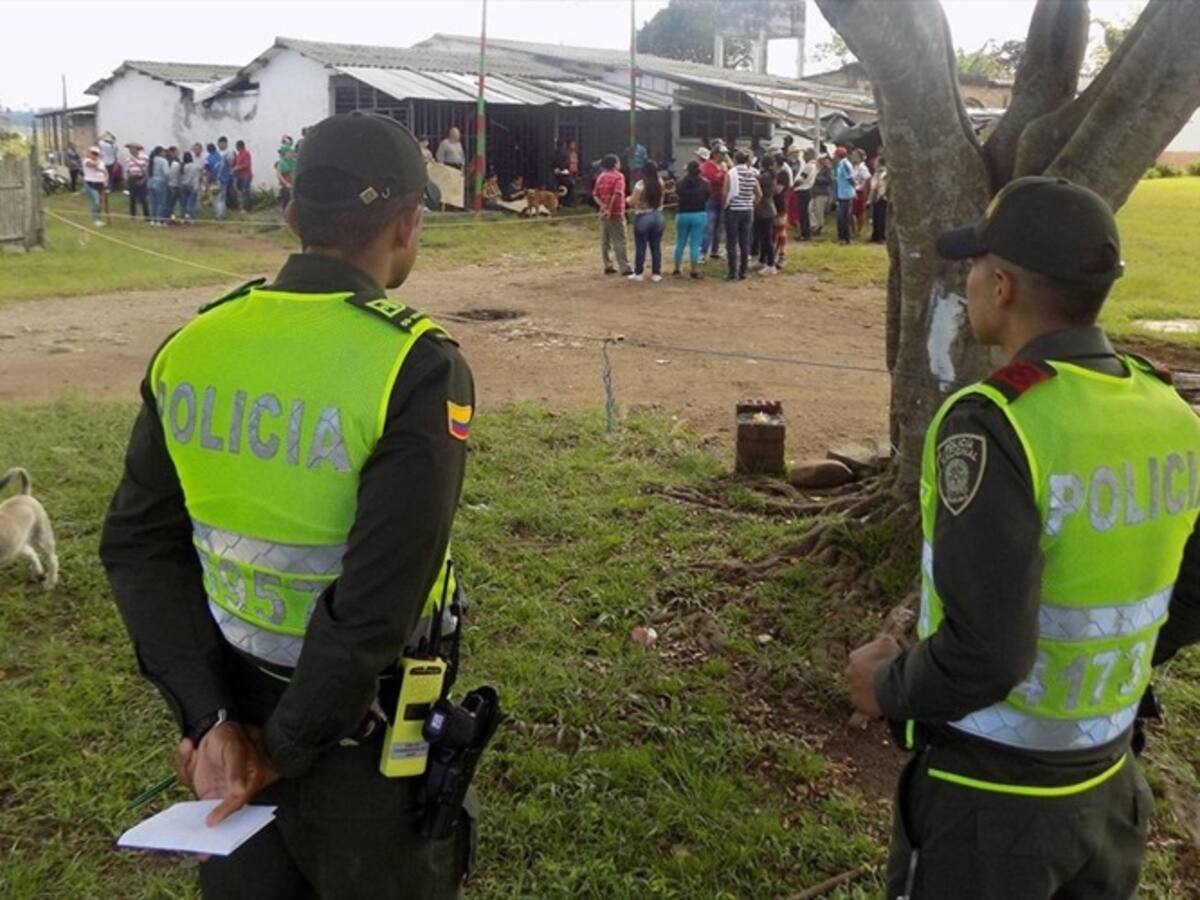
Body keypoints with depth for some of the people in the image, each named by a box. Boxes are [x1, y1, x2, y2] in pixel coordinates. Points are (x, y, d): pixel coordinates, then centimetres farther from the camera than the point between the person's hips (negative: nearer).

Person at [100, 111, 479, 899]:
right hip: (354, 725, -4)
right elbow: (380, 599, -25)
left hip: (229, 708, 5)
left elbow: (140, 544, -5)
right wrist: (288, 745, -13)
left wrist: (207, 716, -7)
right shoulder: (418, 367, -21)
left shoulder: (195, 346, -4)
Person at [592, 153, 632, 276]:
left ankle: (608, 266, 15)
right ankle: (624, 268, -4)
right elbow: (617, 194, -23)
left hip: (603, 213, 7)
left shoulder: (601, 176, 10)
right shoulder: (618, 176, -10)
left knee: (605, 241, 11)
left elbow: (595, 194, 5)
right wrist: (610, 209, -19)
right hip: (615, 213, -7)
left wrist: (603, 206, -7)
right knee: (619, 242, -5)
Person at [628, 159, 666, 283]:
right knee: (656, 246, 9)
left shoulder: (640, 184, -15)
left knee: (640, 246, 4)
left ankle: (638, 273, 10)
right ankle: (656, 273, 12)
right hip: (658, 216, 4)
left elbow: (632, 202, -12)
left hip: (643, 217, -4)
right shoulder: (660, 183, -1)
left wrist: (629, 198, 7)